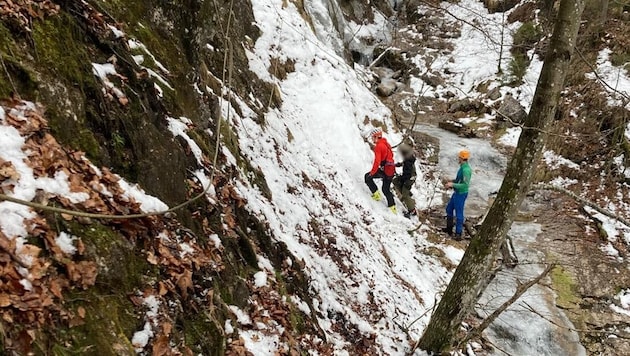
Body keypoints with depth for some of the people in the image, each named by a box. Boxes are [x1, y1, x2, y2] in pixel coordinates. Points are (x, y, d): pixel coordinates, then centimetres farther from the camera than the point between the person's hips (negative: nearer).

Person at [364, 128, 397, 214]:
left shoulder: (378, 146, -14)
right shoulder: (386, 144, 13)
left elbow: (377, 161, -20)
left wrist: (372, 172, -14)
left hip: (384, 170, -9)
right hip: (391, 170, 9)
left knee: (368, 177, 6)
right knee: (386, 189, 20)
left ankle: (376, 194, 5)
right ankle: (392, 207, 23)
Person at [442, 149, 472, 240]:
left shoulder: (466, 169, -25)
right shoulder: (463, 167, 5)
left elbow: (465, 184, -28)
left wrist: (453, 185, -24)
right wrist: (452, 181, 7)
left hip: (461, 194, -10)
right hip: (457, 192, 10)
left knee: (459, 213, -2)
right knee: (449, 209, 21)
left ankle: (458, 234, 7)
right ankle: (449, 228, 34)